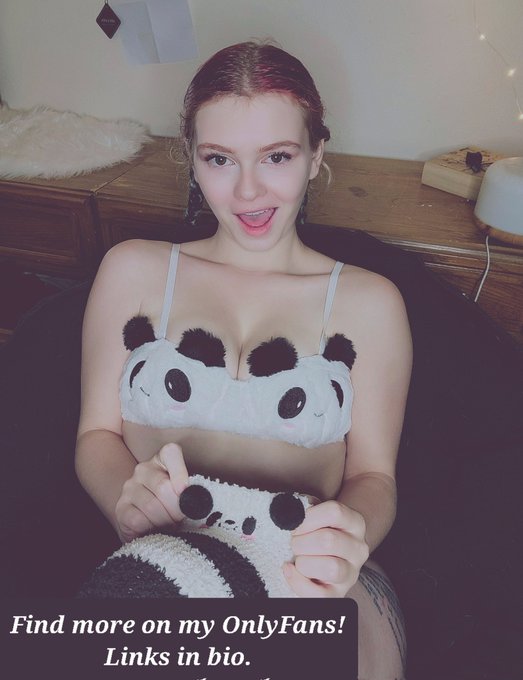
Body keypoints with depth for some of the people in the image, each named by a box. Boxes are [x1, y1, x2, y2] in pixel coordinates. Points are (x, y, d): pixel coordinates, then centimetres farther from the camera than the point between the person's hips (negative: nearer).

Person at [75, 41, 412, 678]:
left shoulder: (368, 302, 8)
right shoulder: (132, 270, 10)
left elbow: (374, 475, 6)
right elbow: (96, 435, 9)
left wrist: (349, 534, -19)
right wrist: (127, 498, -15)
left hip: (312, 582, 0)